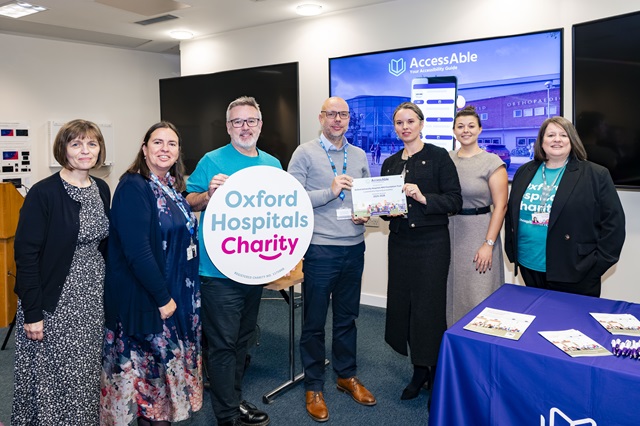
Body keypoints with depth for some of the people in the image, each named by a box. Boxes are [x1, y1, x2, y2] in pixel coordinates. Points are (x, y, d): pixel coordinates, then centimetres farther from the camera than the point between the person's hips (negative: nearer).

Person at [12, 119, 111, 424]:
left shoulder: (101, 190, 5)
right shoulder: (44, 193, -13)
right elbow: (26, 253, -14)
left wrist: (107, 290, 10)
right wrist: (32, 312, -15)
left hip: (92, 296, 5)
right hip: (54, 299, -5)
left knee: (85, 373, 15)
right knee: (50, 375, 6)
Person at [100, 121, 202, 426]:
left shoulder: (173, 187, 8)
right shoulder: (133, 187, -16)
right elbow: (137, 250, -23)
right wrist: (162, 297, -20)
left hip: (178, 294, 8)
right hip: (144, 297, -8)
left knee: (169, 363, 18)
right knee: (146, 366, 5)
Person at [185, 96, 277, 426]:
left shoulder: (272, 164, 10)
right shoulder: (212, 161, -5)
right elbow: (188, 202, -5)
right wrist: (208, 194, -25)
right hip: (220, 269, -6)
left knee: (243, 337, 18)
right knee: (223, 342, 1)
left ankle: (234, 398, 36)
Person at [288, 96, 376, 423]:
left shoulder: (359, 156, 11)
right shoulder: (305, 153, -4)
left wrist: (366, 213, -4)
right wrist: (330, 192, -19)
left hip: (354, 248, 5)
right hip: (319, 249, -4)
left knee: (347, 317, 17)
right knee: (314, 321, 7)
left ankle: (347, 376, 34)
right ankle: (313, 387, 23)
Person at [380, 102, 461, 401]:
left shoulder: (438, 156, -3)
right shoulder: (389, 164, 12)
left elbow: (454, 200, -8)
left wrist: (423, 198, -21)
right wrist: (384, 209, -5)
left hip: (431, 242, -5)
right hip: (400, 241, 5)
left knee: (429, 307, -2)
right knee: (403, 305, 7)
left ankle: (436, 375, 17)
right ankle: (419, 371, 25)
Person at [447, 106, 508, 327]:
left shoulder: (492, 162, -6)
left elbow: (500, 205, -8)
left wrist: (489, 244, -13)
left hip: (478, 233, -4)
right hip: (448, 233, 4)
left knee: (478, 295, 3)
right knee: (451, 291, 13)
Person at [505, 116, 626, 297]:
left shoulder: (596, 175, -3)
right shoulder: (524, 172, 9)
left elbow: (613, 222, -4)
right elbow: (511, 213, 15)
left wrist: (598, 264, -8)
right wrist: (511, 251, 10)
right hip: (528, 267, 4)